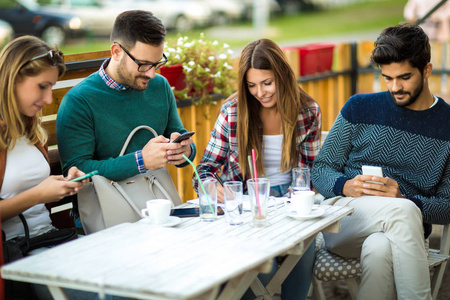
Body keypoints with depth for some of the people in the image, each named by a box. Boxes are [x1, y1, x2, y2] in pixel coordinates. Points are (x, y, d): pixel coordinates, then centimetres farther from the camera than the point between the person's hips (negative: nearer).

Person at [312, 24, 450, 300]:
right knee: (403, 211, -34)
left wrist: (403, 199, -16)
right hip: (342, 216, 1)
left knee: (379, 248, -39)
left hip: (403, 231, -1)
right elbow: (321, 169, 12)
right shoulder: (360, 108, 11)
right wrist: (346, 186, -11)